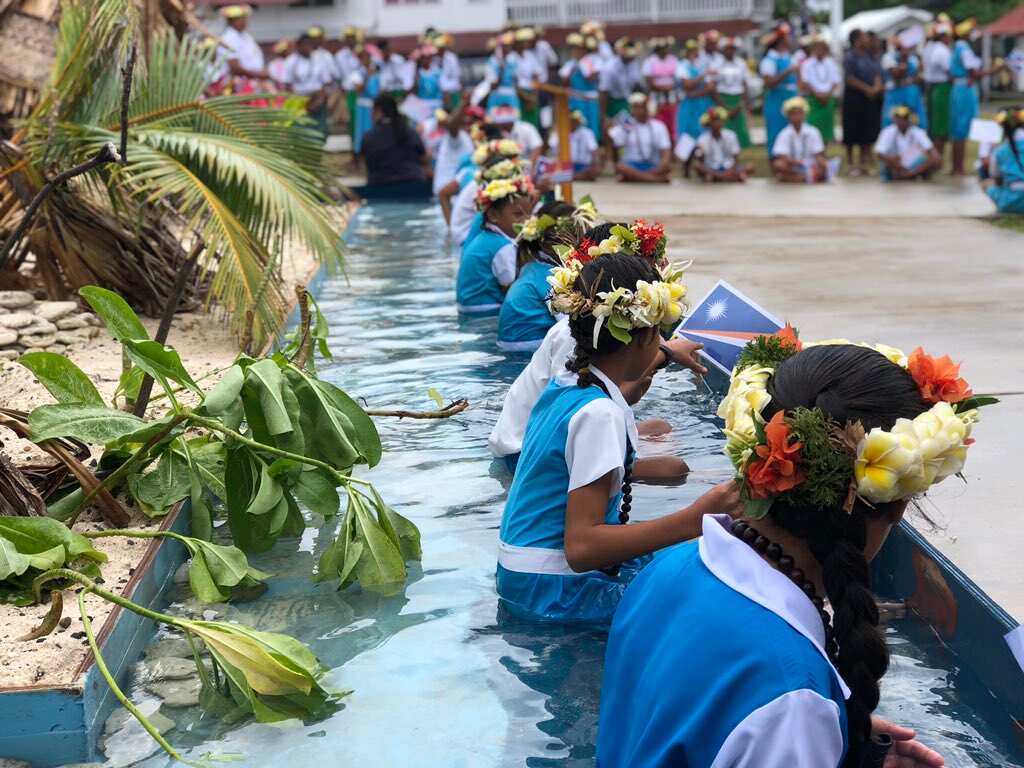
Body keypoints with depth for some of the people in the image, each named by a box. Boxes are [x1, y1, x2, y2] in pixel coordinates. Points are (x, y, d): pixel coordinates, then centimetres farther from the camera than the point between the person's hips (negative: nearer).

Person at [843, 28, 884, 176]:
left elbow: (877, 74, 11)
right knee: (852, 133, 0)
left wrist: (877, 87, -9)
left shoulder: (870, 56, 11)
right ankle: (850, 163, 9)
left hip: (871, 98, 6)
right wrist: (867, 89, -15)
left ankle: (863, 163, 16)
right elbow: (850, 79, -13)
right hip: (854, 96, -6)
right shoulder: (850, 57, -8)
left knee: (867, 132, 7)